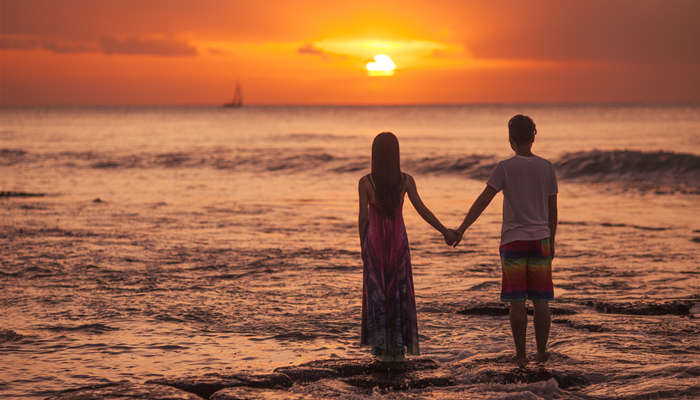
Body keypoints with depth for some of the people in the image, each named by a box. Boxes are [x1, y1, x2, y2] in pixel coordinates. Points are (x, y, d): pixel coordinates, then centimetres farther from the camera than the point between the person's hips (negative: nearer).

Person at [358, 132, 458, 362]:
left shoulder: (365, 182, -9)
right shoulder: (406, 180, -6)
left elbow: (363, 217, -8)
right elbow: (421, 209, -10)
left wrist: (362, 246, 4)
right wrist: (444, 232, -5)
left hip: (375, 241, -1)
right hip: (398, 241, 1)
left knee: (377, 293, 9)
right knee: (399, 293, 9)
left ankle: (381, 346, 7)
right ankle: (399, 348, 8)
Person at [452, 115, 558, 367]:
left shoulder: (505, 168, -5)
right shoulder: (546, 168, 4)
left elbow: (483, 200, -12)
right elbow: (552, 209, 8)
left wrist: (462, 229, -11)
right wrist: (551, 242, 16)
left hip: (513, 241, -2)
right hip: (540, 239, 2)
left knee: (517, 301, 1)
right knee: (540, 300, 7)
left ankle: (521, 354, 3)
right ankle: (541, 352, 10)